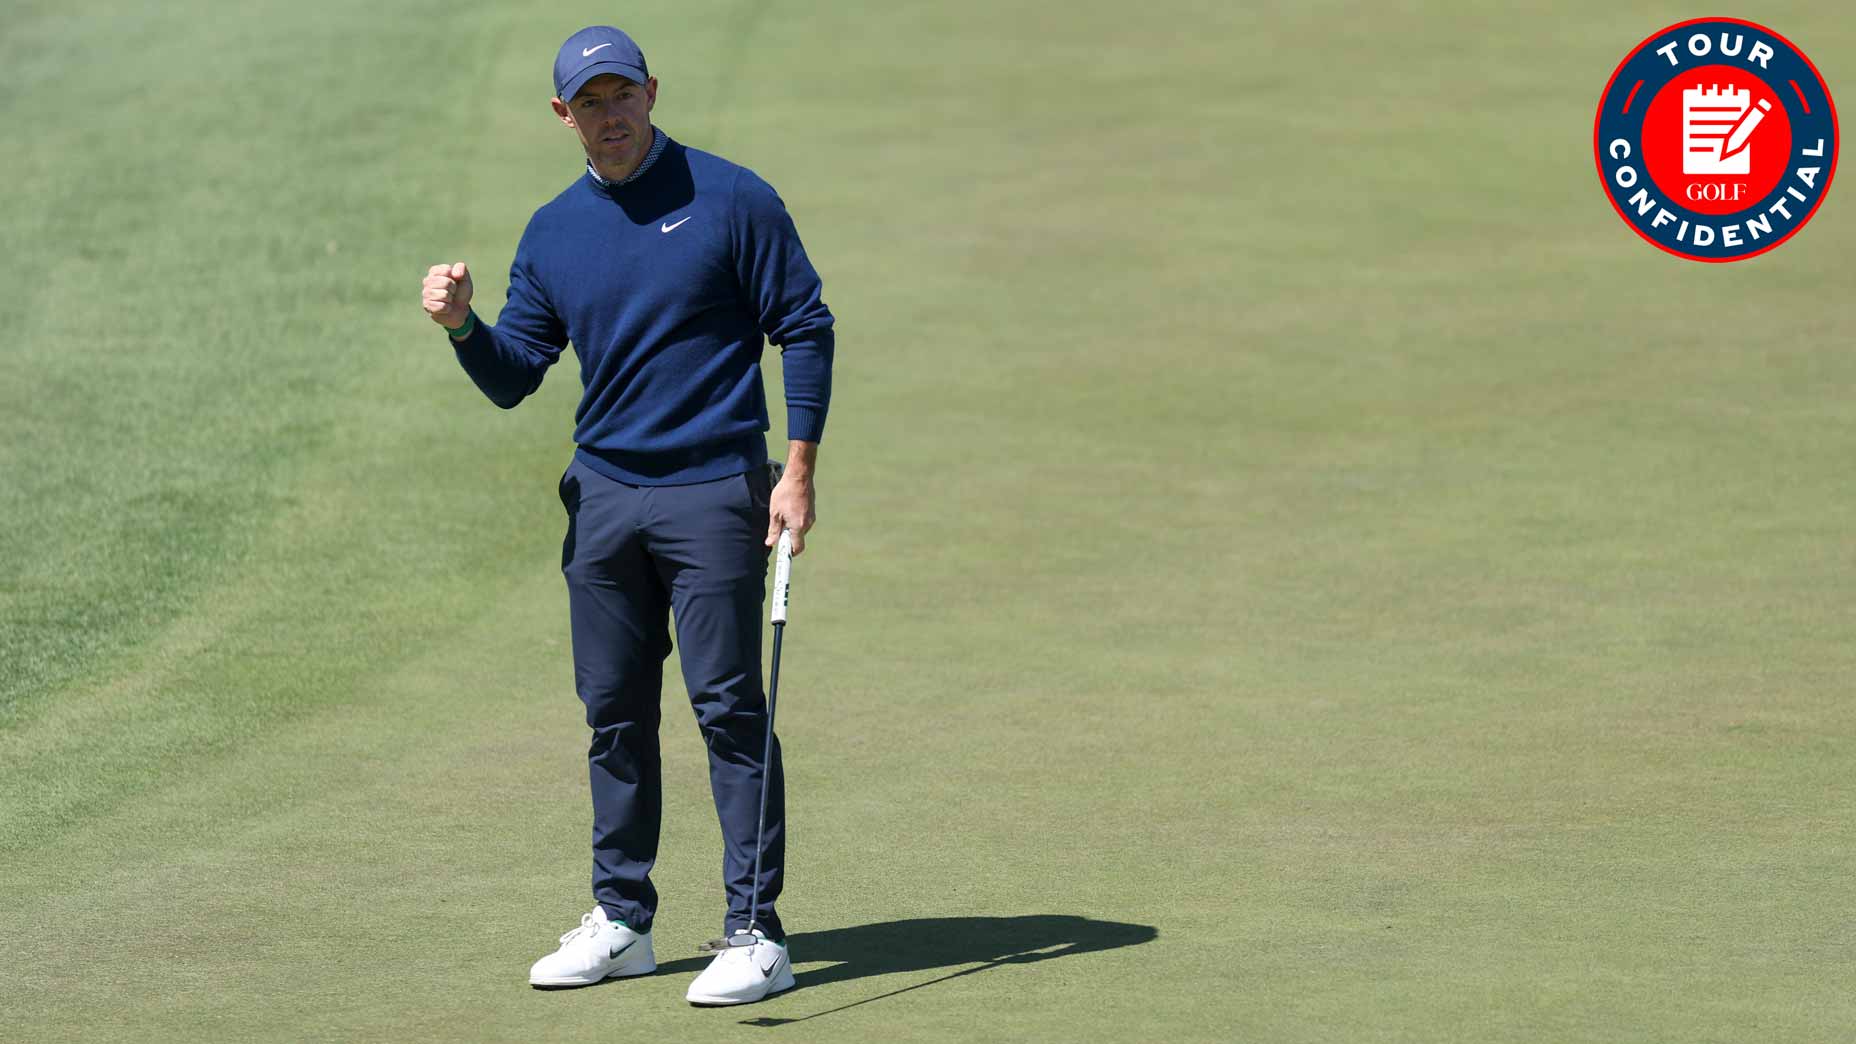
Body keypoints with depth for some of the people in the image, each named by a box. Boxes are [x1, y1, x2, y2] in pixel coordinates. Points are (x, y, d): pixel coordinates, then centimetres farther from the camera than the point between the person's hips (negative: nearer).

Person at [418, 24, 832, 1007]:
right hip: (602, 496, 5)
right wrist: (463, 325, -10)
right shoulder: (552, 233, 10)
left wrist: (799, 468, -8)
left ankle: (755, 935, -5)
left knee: (729, 707, -7)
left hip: (714, 492, -5)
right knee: (614, 713, 8)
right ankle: (621, 921, 17)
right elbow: (513, 377, 12)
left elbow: (805, 327, -1)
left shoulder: (730, 199, -3)